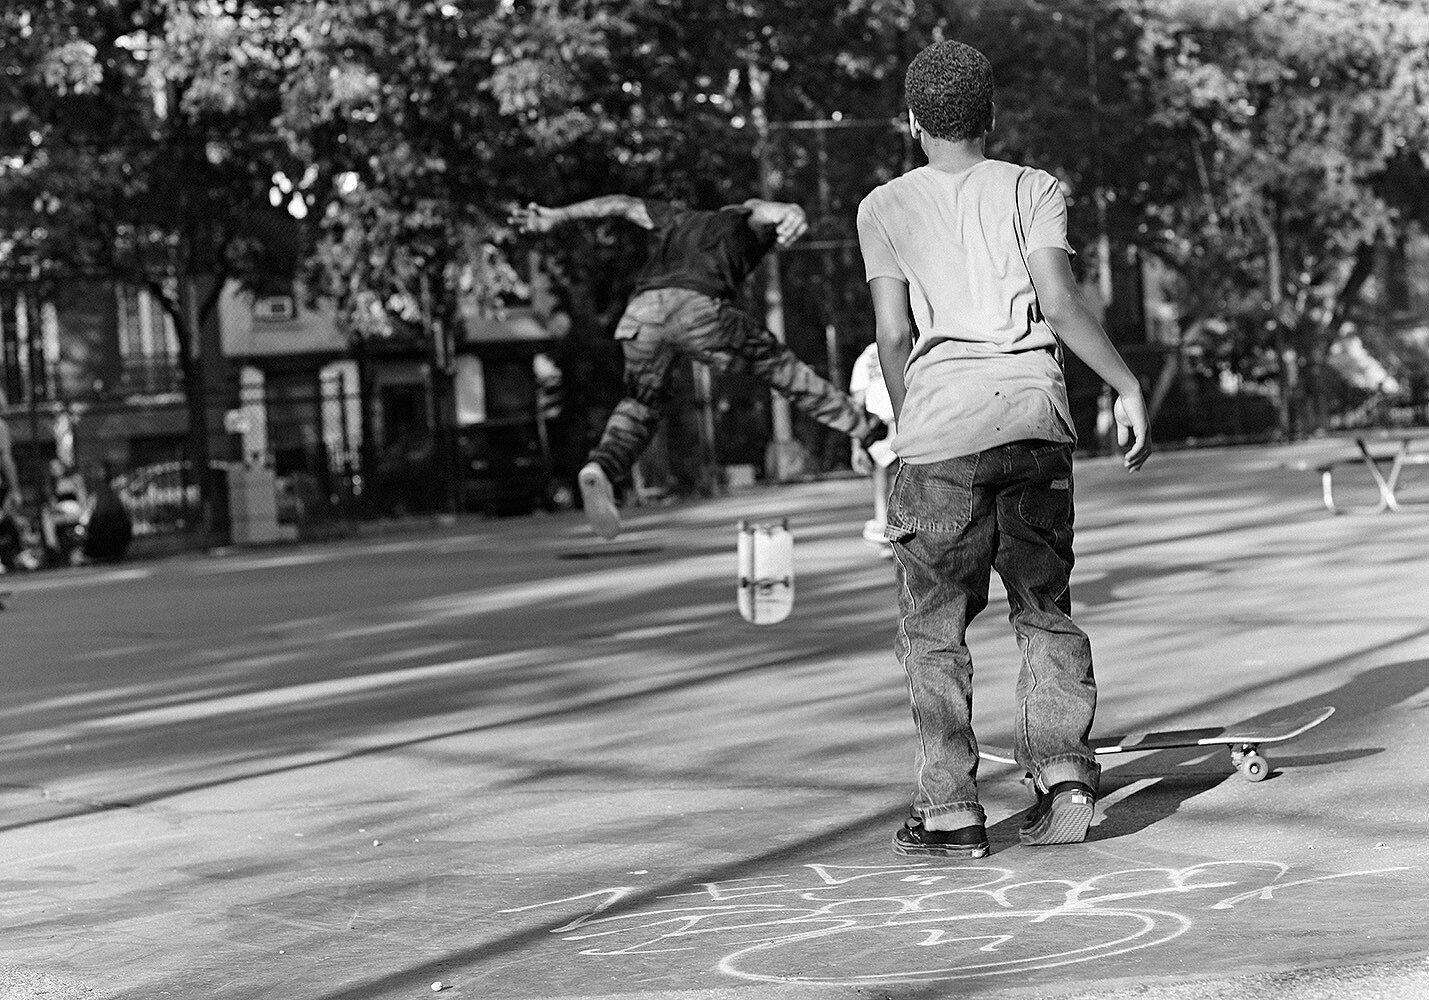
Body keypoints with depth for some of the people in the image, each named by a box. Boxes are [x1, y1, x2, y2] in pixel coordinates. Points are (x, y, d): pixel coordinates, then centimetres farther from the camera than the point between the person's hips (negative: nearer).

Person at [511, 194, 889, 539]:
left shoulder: (679, 221, 39)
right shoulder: (746, 222, 28)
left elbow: (622, 205, 33)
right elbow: (762, 209, 5)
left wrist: (556, 217, 33)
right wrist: (791, 213, -18)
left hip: (641, 311, 4)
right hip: (699, 308, -4)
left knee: (641, 403, 22)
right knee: (775, 363, 15)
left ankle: (600, 468, -4)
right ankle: (862, 426, 20)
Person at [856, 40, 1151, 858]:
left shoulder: (886, 207, 12)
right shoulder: (1033, 189, 11)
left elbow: (894, 334, 5)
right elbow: (1061, 301, -4)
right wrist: (1127, 384, 0)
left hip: (940, 426, -1)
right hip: (1036, 416, 1)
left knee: (936, 625, 5)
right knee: (1047, 607, 13)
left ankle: (951, 812, 3)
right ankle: (1064, 773, -1)